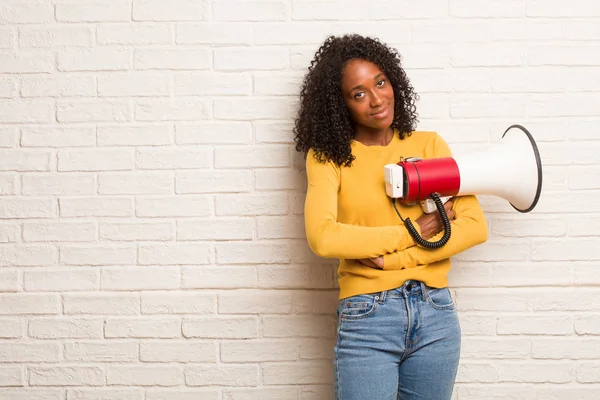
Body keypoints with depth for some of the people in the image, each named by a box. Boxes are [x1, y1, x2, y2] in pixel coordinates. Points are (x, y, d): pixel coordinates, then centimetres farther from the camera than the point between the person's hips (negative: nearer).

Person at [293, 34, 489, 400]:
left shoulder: (429, 145, 7)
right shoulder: (328, 156, 0)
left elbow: (475, 226, -2)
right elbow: (322, 237, -17)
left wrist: (393, 259, -11)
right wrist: (412, 233, -11)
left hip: (436, 314, 3)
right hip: (366, 316, -3)